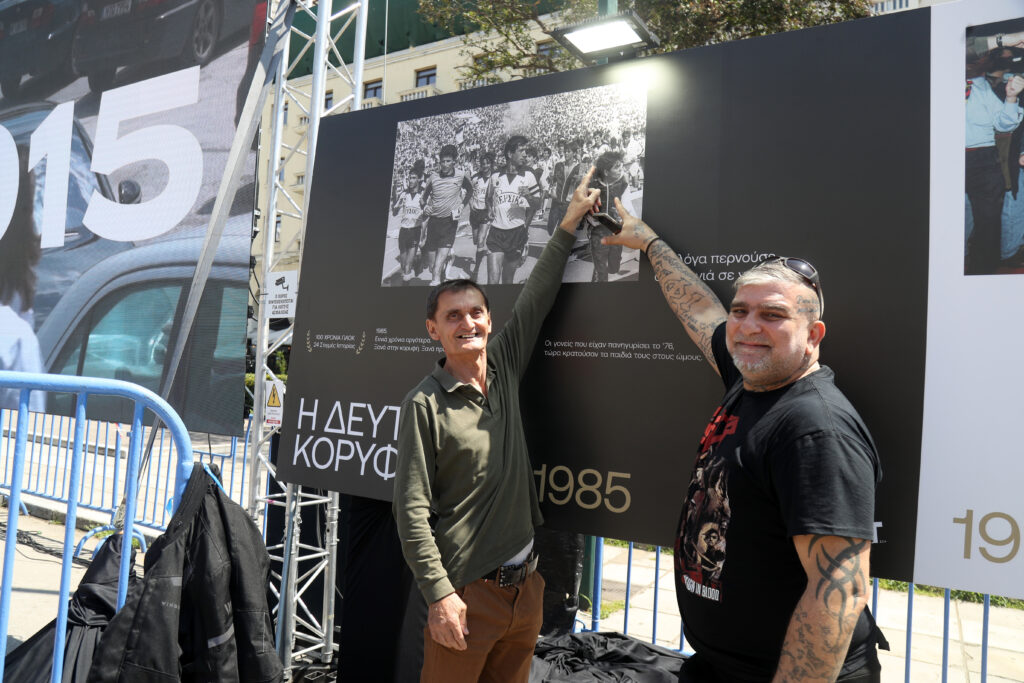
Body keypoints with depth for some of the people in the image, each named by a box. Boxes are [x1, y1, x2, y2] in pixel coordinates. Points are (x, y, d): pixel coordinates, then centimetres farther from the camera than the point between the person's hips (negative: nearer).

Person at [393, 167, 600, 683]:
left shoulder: (504, 369, 3)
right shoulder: (424, 404, -13)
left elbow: (535, 298, 8)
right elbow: (412, 511, -13)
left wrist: (569, 225, 10)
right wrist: (440, 595, -17)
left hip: (525, 584, 6)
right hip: (465, 593, -6)